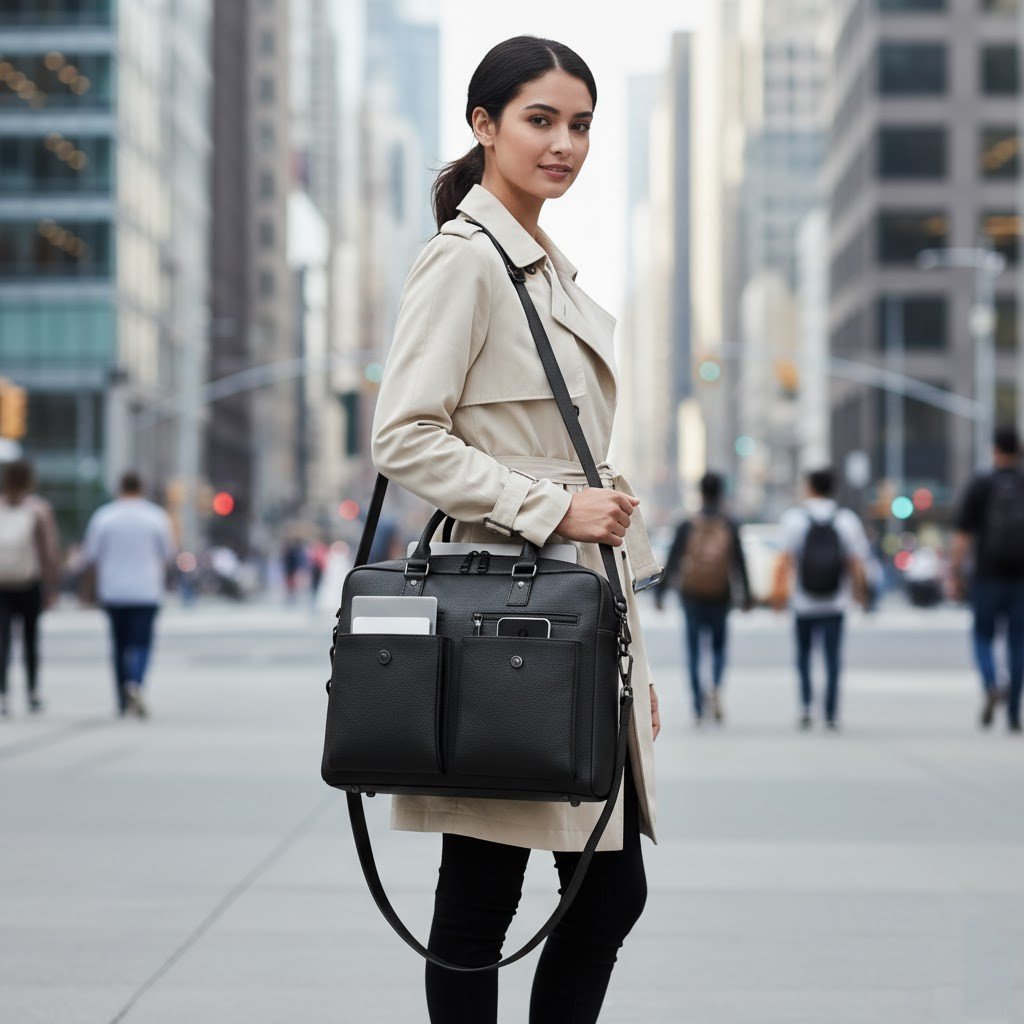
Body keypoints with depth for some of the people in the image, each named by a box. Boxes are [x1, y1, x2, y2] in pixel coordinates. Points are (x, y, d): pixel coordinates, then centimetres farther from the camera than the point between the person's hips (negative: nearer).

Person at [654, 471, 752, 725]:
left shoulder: (687, 527, -2)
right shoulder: (729, 526, -1)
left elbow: (672, 561, -4)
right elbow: (739, 563, -2)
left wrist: (659, 592, 1)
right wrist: (747, 596, 5)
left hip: (691, 596, 0)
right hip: (719, 596, 1)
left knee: (693, 649, 6)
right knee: (718, 645, 16)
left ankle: (698, 706, 1)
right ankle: (716, 688, -11)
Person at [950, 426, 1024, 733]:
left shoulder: (980, 486, -4)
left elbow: (962, 536, -7)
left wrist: (956, 576, -1)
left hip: (988, 577, -1)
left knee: (983, 638, 13)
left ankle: (991, 687, -15)